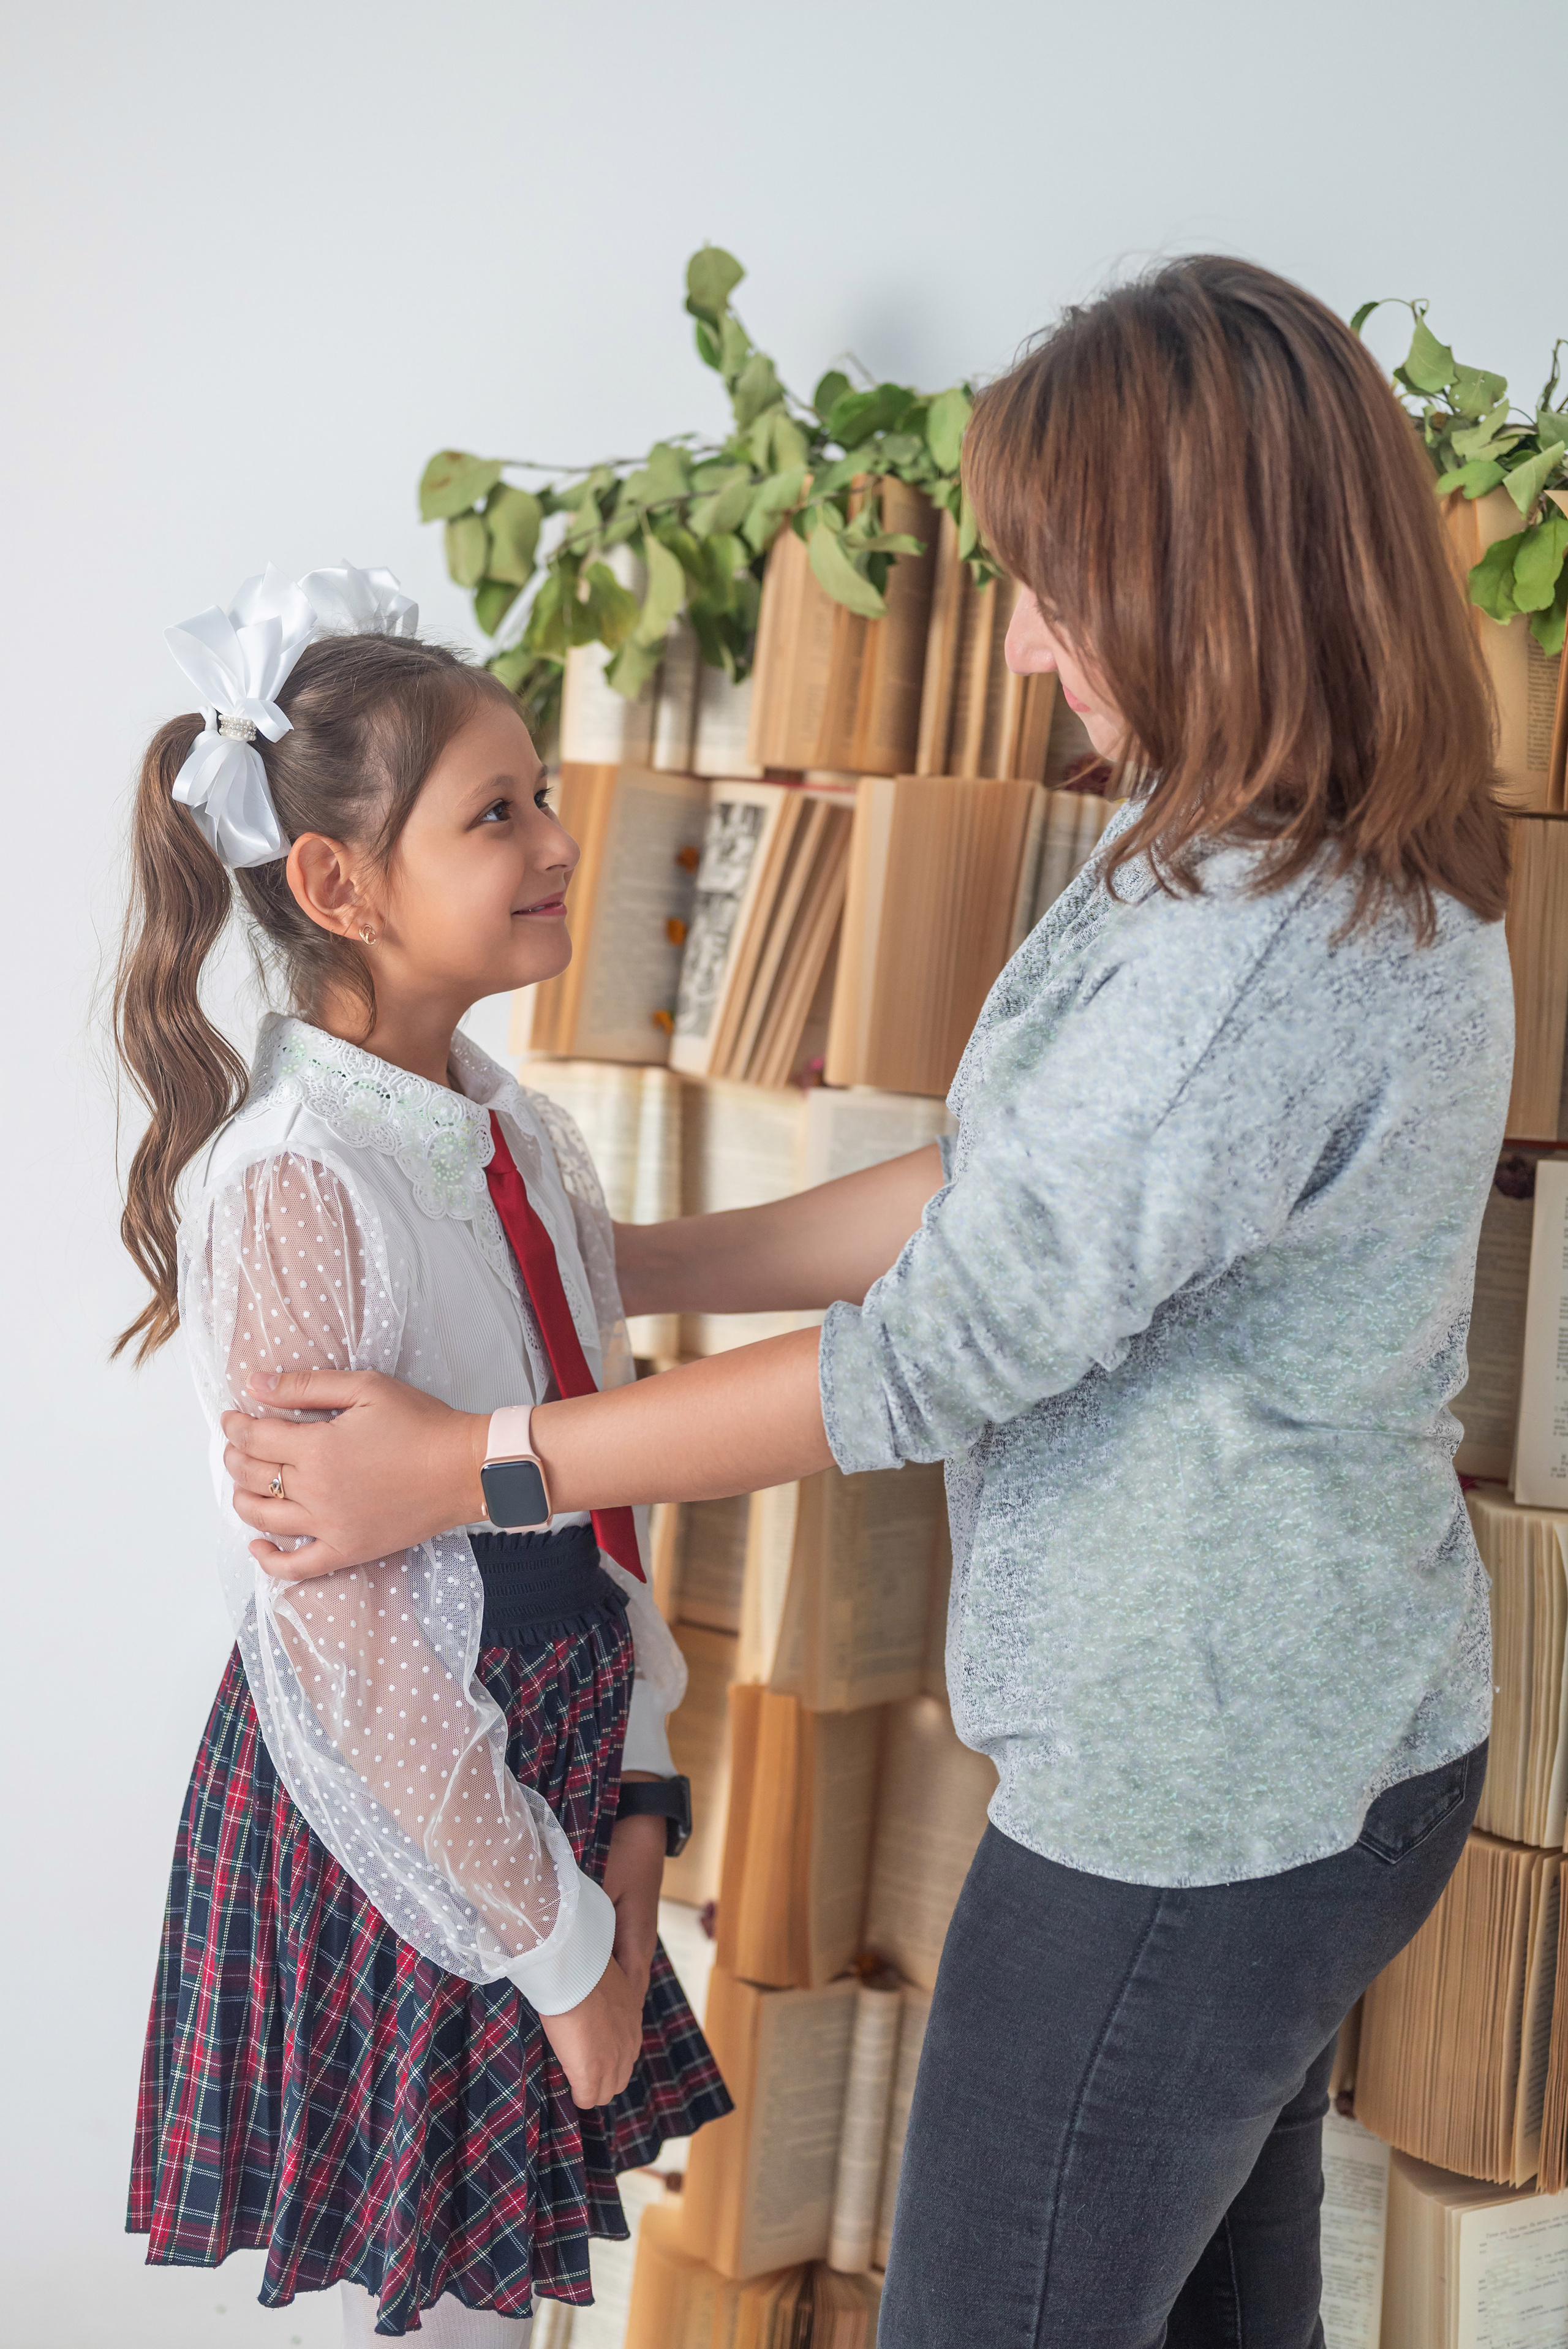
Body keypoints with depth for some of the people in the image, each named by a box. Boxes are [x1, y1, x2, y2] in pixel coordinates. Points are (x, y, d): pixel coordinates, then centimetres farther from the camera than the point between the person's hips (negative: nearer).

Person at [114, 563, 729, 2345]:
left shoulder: (525, 1143, 4)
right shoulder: (286, 1184, -20)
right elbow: (339, 1624, -20)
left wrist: (630, 1797, 2)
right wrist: (550, 1934, -15)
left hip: (548, 1778, 7)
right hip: (382, 1818, -7)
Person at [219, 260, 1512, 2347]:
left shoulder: (1271, 952, -28)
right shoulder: (1343, 880, 6)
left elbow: (942, 1353, -24)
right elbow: (998, 1199, 11)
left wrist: (463, 1464, -15)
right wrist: (617, 1270, 12)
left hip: (1194, 1792, -10)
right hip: (1301, 1756, 10)